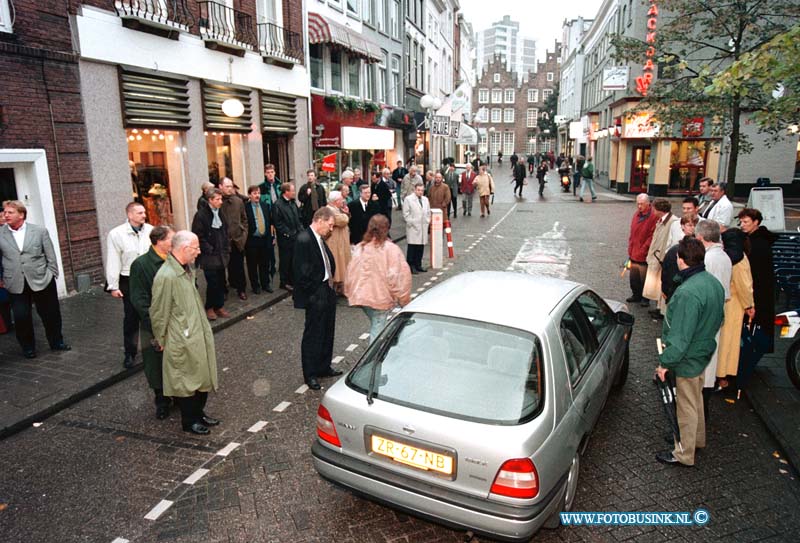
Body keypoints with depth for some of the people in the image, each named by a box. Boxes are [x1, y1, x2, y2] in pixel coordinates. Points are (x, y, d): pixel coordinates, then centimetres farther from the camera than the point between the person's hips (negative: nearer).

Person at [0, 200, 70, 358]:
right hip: (16, 284, 1)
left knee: (51, 314, 8)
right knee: (21, 317, 4)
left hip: (41, 281, 0)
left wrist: (52, 274, 0)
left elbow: (50, 255, 2)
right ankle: (28, 348, 23)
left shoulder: (40, 231, -1)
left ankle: (56, 342, 27)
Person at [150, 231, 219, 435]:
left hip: (198, 335, 8)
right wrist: (160, 340, -6)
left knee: (202, 376, 18)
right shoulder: (166, 276, -24)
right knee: (186, 381, 9)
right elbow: (159, 312, -15)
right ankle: (189, 421, 26)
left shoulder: (187, 269, 3)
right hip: (181, 341, -8)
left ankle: (198, 413, 36)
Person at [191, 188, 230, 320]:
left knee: (221, 283, 10)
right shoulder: (201, 215, -11)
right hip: (209, 256, -6)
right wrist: (209, 250, -13)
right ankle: (209, 308, 15)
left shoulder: (220, 213, 11)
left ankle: (219, 307, 21)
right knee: (212, 283, -1)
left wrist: (227, 249, 9)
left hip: (221, 255, 6)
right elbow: (198, 236, -14)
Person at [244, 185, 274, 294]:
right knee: (252, 265, 8)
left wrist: (271, 236, 9)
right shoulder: (245, 207, -10)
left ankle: (266, 283, 27)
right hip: (252, 240, -4)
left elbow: (269, 221, 11)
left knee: (265, 264, 14)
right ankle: (255, 285, 21)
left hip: (265, 239, 4)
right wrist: (245, 238, -11)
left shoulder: (265, 205, 7)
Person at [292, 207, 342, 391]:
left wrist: (331, 283, 3)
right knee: (313, 334, 4)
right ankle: (310, 375, 19)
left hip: (327, 290, 9)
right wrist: (313, 293, -16)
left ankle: (324, 367, 35)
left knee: (327, 332, 19)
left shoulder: (320, 239, 8)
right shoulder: (304, 239, -19)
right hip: (316, 295, -9)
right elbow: (302, 272, -21)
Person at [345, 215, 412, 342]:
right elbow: (396, 276, -14)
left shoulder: (360, 248, 3)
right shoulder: (391, 249, -10)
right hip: (381, 296, -5)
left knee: (375, 325, 22)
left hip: (361, 296, 5)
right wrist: (403, 298, -5)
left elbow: (350, 272, 7)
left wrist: (350, 293, 18)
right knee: (378, 328, 1)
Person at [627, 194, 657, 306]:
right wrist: (630, 250, 13)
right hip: (633, 254, 7)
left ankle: (645, 298, 17)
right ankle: (636, 295, 29)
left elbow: (652, 236, -15)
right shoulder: (636, 214, 10)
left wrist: (643, 250, -14)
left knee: (644, 277, 3)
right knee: (634, 277, 15)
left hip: (644, 256, -7)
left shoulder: (653, 217, -13)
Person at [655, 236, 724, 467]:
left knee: (686, 406, 7)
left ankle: (684, 454, 23)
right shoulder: (713, 282, -1)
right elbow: (717, 319, 12)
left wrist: (665, 362, -21)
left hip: (688, 358, -9)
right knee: (696, 399, 27)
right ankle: (697, 438, 46)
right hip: (703, 351, 9)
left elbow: (680, 336, -30)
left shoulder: (687, 293, -32)